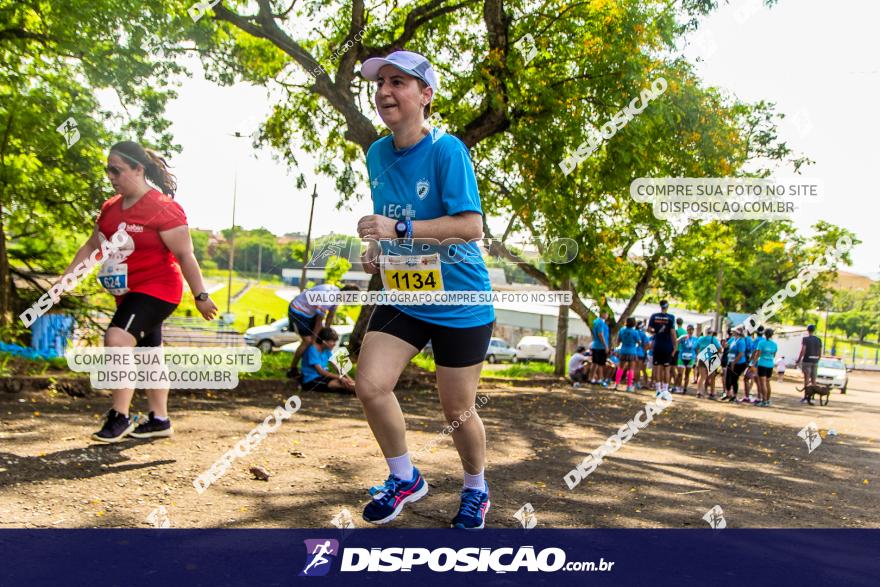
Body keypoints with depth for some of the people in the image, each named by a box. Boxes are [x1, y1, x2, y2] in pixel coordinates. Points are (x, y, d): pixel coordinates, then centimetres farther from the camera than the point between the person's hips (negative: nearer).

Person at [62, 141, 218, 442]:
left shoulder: (162, 208, -17)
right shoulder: (110, 207, 8)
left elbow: (185, 255, -17)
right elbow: (91, 246, 15)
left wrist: (201, 296, -17)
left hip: (156, 288, -9)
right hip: (129, 293, 9)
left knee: (117, 339, -25)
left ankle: (119, 417, -16)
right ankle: (159, 420, 24)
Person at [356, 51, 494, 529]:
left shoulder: (446, 150, -17)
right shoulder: (376, 154, 4)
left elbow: (471, 225, -25)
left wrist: (400, 229, -32)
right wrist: (376, 249, 1)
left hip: (459, 304, -6)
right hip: (401, 297, 6)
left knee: (457, 412, 5)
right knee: (369, 384, -8)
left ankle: (476, 491, 35)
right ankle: (405, 479, 18)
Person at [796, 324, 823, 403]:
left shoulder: (805, 339, -8)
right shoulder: (819, 340, 7)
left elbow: (803, 351, -15)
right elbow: (820, 352, 9)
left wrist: (798, 360, -6)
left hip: (807, 361, -4)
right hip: (815, 362, 4)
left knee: (806, 379, -4)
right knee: (813, 380, 7)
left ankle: (805, 396, -6)